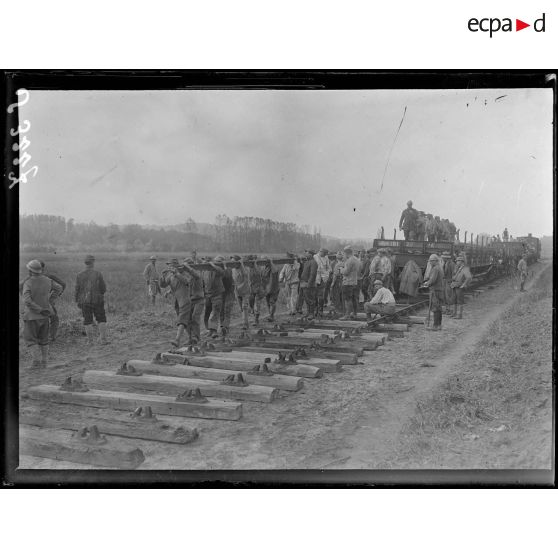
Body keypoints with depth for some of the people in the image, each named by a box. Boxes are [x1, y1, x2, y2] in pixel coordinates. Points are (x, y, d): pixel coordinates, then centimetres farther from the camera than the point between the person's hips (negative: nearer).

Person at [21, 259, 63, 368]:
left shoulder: (27, 283, -18)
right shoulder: (47, 280, -2)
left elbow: (27, 301, -28)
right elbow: (59, 288, 13)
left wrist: (40, 310, -19)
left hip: (32, 316, -5)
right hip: (45, 315, 5)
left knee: (30, 339, 6)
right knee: (43, 339, 14)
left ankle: (37, 359, -9)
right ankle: (44, 362, 16)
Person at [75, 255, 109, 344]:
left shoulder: (80, 275, -3)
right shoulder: (98, 274, -9)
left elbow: (77, 290, -1)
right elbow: (103, 289, -6)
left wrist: (78, 302, 9)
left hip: (85, 302, 2)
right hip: (97, 300, -2)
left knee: (87, 320, 11)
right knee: (101, 320, 9)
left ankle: (90, 340, 12)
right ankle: (103, 339, 3)